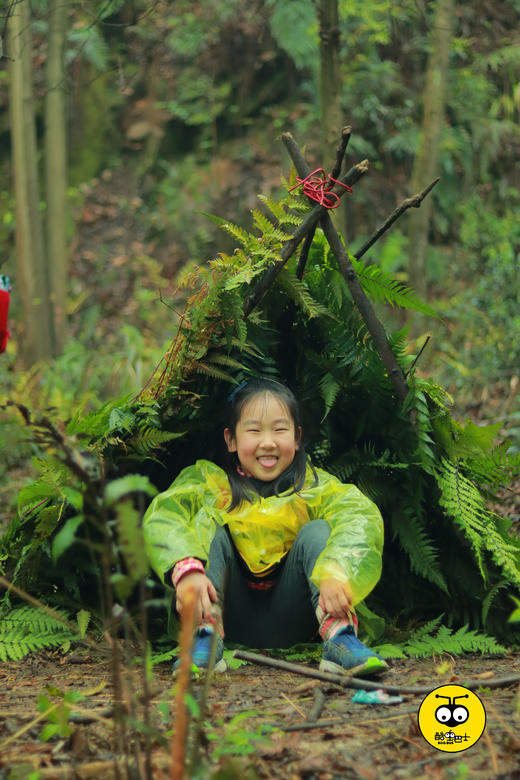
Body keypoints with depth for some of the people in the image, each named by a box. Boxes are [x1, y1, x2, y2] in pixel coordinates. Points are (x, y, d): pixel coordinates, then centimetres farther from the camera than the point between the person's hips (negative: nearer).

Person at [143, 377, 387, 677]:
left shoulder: (312, 484, 3)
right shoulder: (207, 480, 4)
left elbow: (361, 515, -18)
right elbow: (162, 516, -16)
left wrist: (337, 574, -40)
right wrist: (186, 570, -39)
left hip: (290, 619, 0)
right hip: (230, 616, 0)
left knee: (318, 530, -18)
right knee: (207, 523, -15)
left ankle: (340, 639, -37)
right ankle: (204, 636, -34)